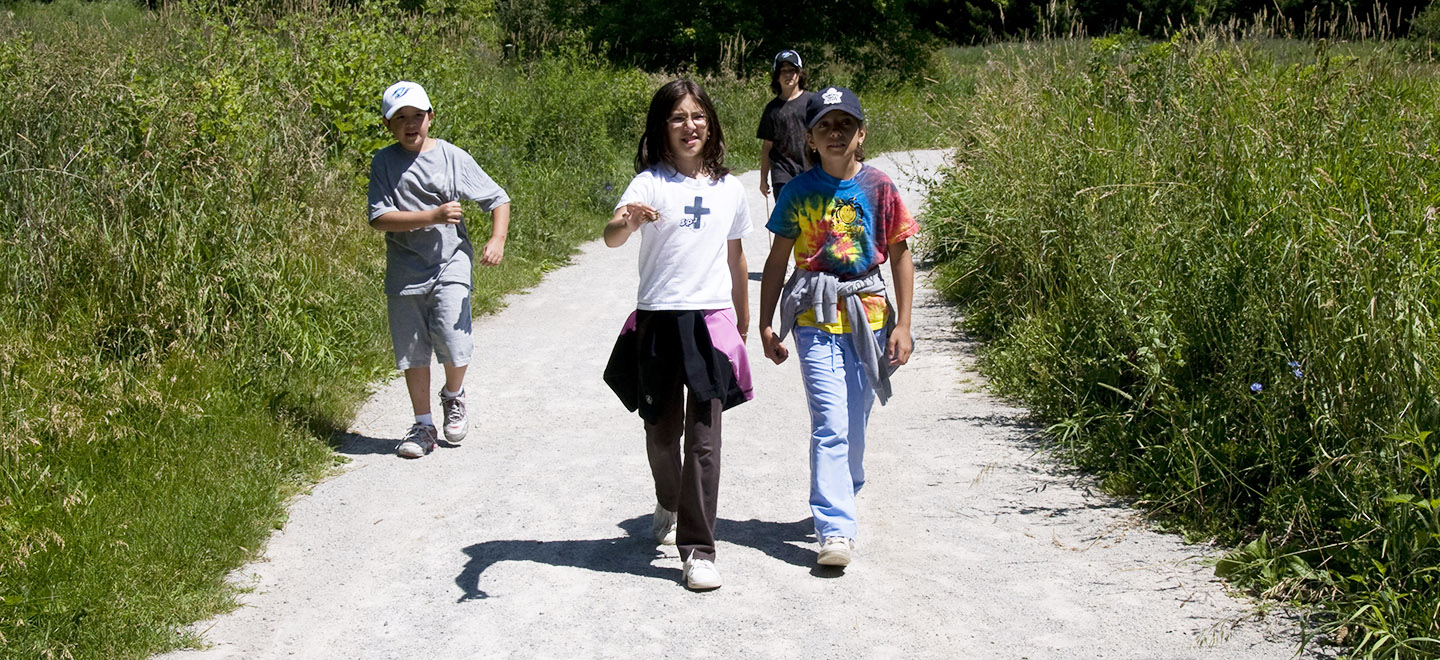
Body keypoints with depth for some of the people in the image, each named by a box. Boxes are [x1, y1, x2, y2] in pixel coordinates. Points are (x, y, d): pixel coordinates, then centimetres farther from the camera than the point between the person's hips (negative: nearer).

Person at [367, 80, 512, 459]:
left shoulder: (452, 157, -1)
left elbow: (498, 200, 5)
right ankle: (423, 427, 22)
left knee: (453, 343, -13)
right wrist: (433, 217, -19)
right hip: (405, 271, 1)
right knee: (412, 352, 7)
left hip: (449, 265, -1)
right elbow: (380, 218, -10)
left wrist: (497, 240, -12)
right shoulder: (384, 163, 0)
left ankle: (453, 396, 20)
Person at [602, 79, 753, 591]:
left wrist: (743, 319, 26)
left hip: (712, 320, 1)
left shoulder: (729, 189, 7)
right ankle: (669, 506, 42)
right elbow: (612, 236, -22)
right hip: (659, 319, -1)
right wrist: (625, 223, -46)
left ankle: (698, 548, -1)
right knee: (662, 431, 13)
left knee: (704, 437, -5)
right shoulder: (650, 183, -5)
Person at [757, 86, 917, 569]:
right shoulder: (799, 192, 1)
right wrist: (766, 324, 5)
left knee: (854, 424, 9)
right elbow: (777, 260, 8)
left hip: (869, 314, 1)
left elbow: (900, 257, 5)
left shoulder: (879, 188, 0)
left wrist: (903, 324, 1)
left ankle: (838, 502, 32)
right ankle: (836, 529, -11)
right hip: (816, 317, -1)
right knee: (830, 424, -11)